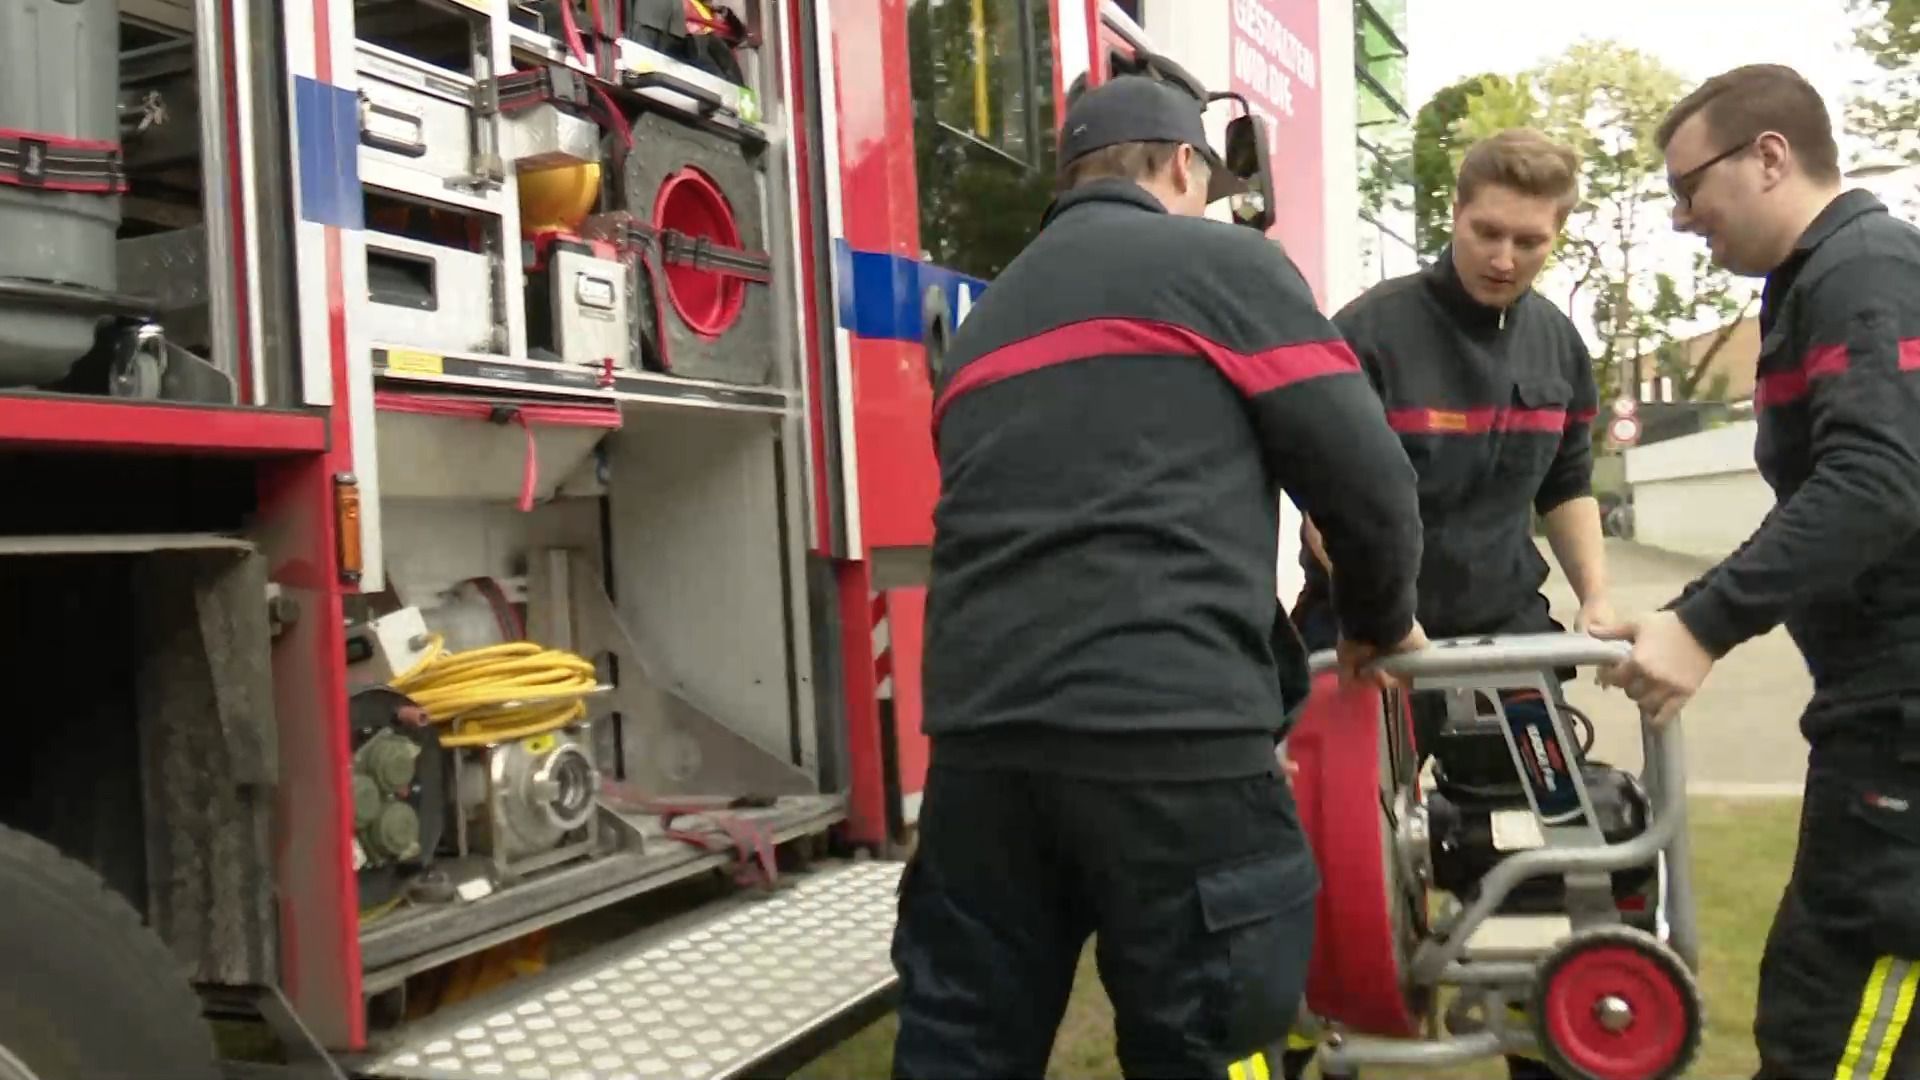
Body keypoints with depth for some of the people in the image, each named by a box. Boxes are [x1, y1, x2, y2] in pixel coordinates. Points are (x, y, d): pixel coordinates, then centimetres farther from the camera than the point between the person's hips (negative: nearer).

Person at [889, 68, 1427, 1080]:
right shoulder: (1222, 261, 6)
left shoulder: (985, 315, 25)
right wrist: (1383, 619, 21)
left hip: (980, 731, 6)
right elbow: (1363, 472, 1)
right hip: (1172, 736, -6)